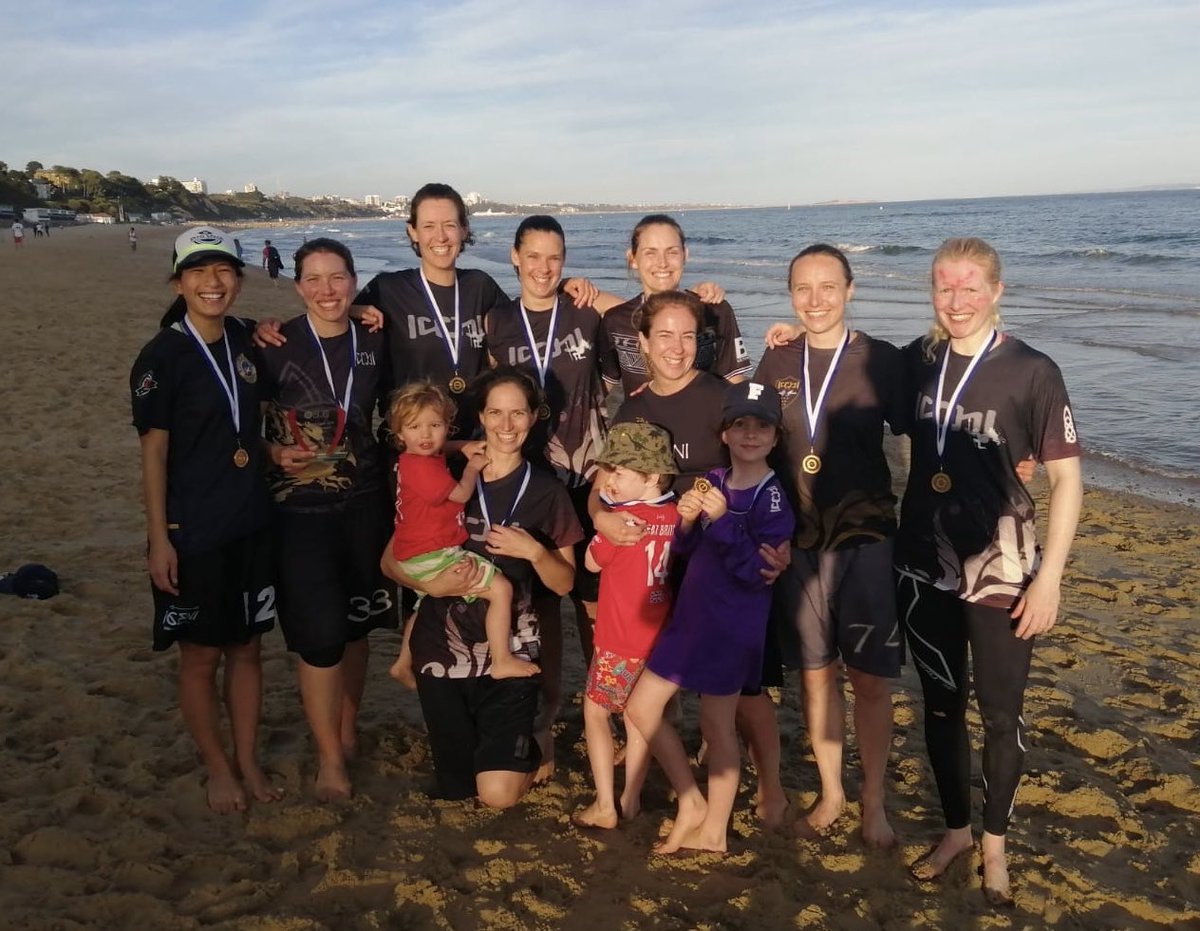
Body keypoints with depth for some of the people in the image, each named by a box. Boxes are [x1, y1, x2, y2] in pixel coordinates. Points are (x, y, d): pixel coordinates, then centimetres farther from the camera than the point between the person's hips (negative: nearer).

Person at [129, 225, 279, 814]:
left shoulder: (247, 340, 3)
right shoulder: (162, 357, -11)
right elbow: (153, 452, -9)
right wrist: (159, 539, -12)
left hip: (252, 523, 5)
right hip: (192, 532, -5)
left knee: (247, 645, 14)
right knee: (201, 654, 8)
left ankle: (249, 760, 28)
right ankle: (218, 768, 26)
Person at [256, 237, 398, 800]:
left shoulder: (373, 343, 4)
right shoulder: (276, 346, -7)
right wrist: (276, 453, -20)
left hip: (364, 500, 4)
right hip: (300, 507, -4)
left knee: (357, 619, 13)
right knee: (318, 632, -5)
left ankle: (348, 728, 34)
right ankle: (329, 759, 10)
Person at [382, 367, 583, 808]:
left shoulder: (546, 492, 1)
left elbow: (565, 583, 3)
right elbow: (391, 560, 1)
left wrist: (535, 552, -17)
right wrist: (432, 584, -18)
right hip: (444, 647, 1)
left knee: (498, 794, -10)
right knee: (456, 787, 10)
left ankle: (526, 752, 23)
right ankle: (496, 744, 42)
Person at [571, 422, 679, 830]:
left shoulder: (622, 518, -19)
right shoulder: (675, 515, -3)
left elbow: (592, 562, -4)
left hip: (619, 641, -6)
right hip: (657, 638, 6)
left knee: (595, 710, 10)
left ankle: (605, 805, 8)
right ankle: (630, 800, 25)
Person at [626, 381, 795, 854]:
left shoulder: (772, 497, -14)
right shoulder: (713, 481, 3)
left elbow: (758, 573, -21)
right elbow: (685, 548, 9)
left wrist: (722, 521, -27)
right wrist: (686, 519, -12)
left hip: (733, 626, -7)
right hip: (690, 614, 7)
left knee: (717, 725, 6)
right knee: (641, 708, 10)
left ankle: (713, 829, 25)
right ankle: (691, 803, 24)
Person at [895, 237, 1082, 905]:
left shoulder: (1031, 372, -10)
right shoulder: (916, 363, 0)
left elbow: (1067, 477, -8)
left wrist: (1049, 578, -12)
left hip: (1000, 572, -3)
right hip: (924, 568, 3)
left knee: (1001, 713, 8)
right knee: (941, 704, 15)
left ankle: (996, 844, 30)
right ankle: (956, 830, 35)